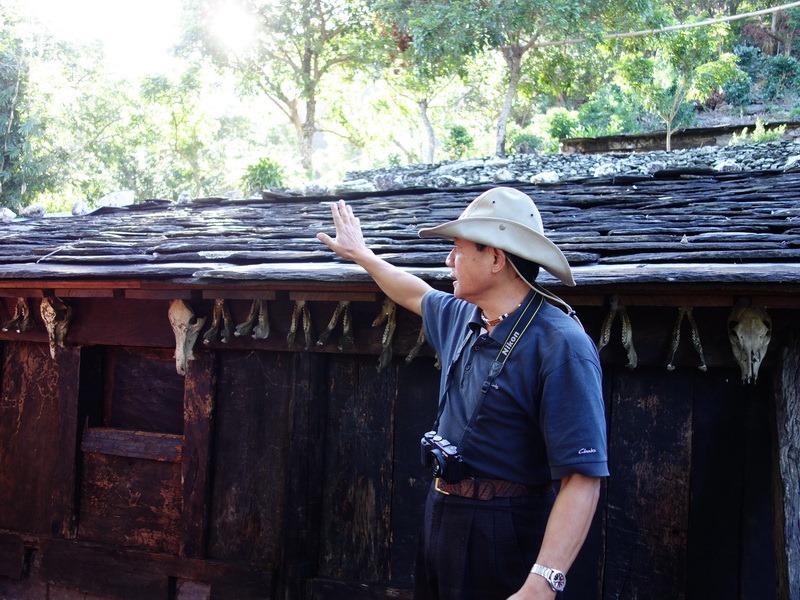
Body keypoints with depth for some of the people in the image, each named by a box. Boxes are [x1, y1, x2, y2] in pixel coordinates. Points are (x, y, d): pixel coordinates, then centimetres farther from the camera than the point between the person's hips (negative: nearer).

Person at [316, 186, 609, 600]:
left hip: (500, 534, -8)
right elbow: (416, 295, 29)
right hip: (440, 516, 8)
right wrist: (359, 253, 38)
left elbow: (582, 477, -28)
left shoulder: (560, 345, -23)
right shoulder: (463, 317, 4)